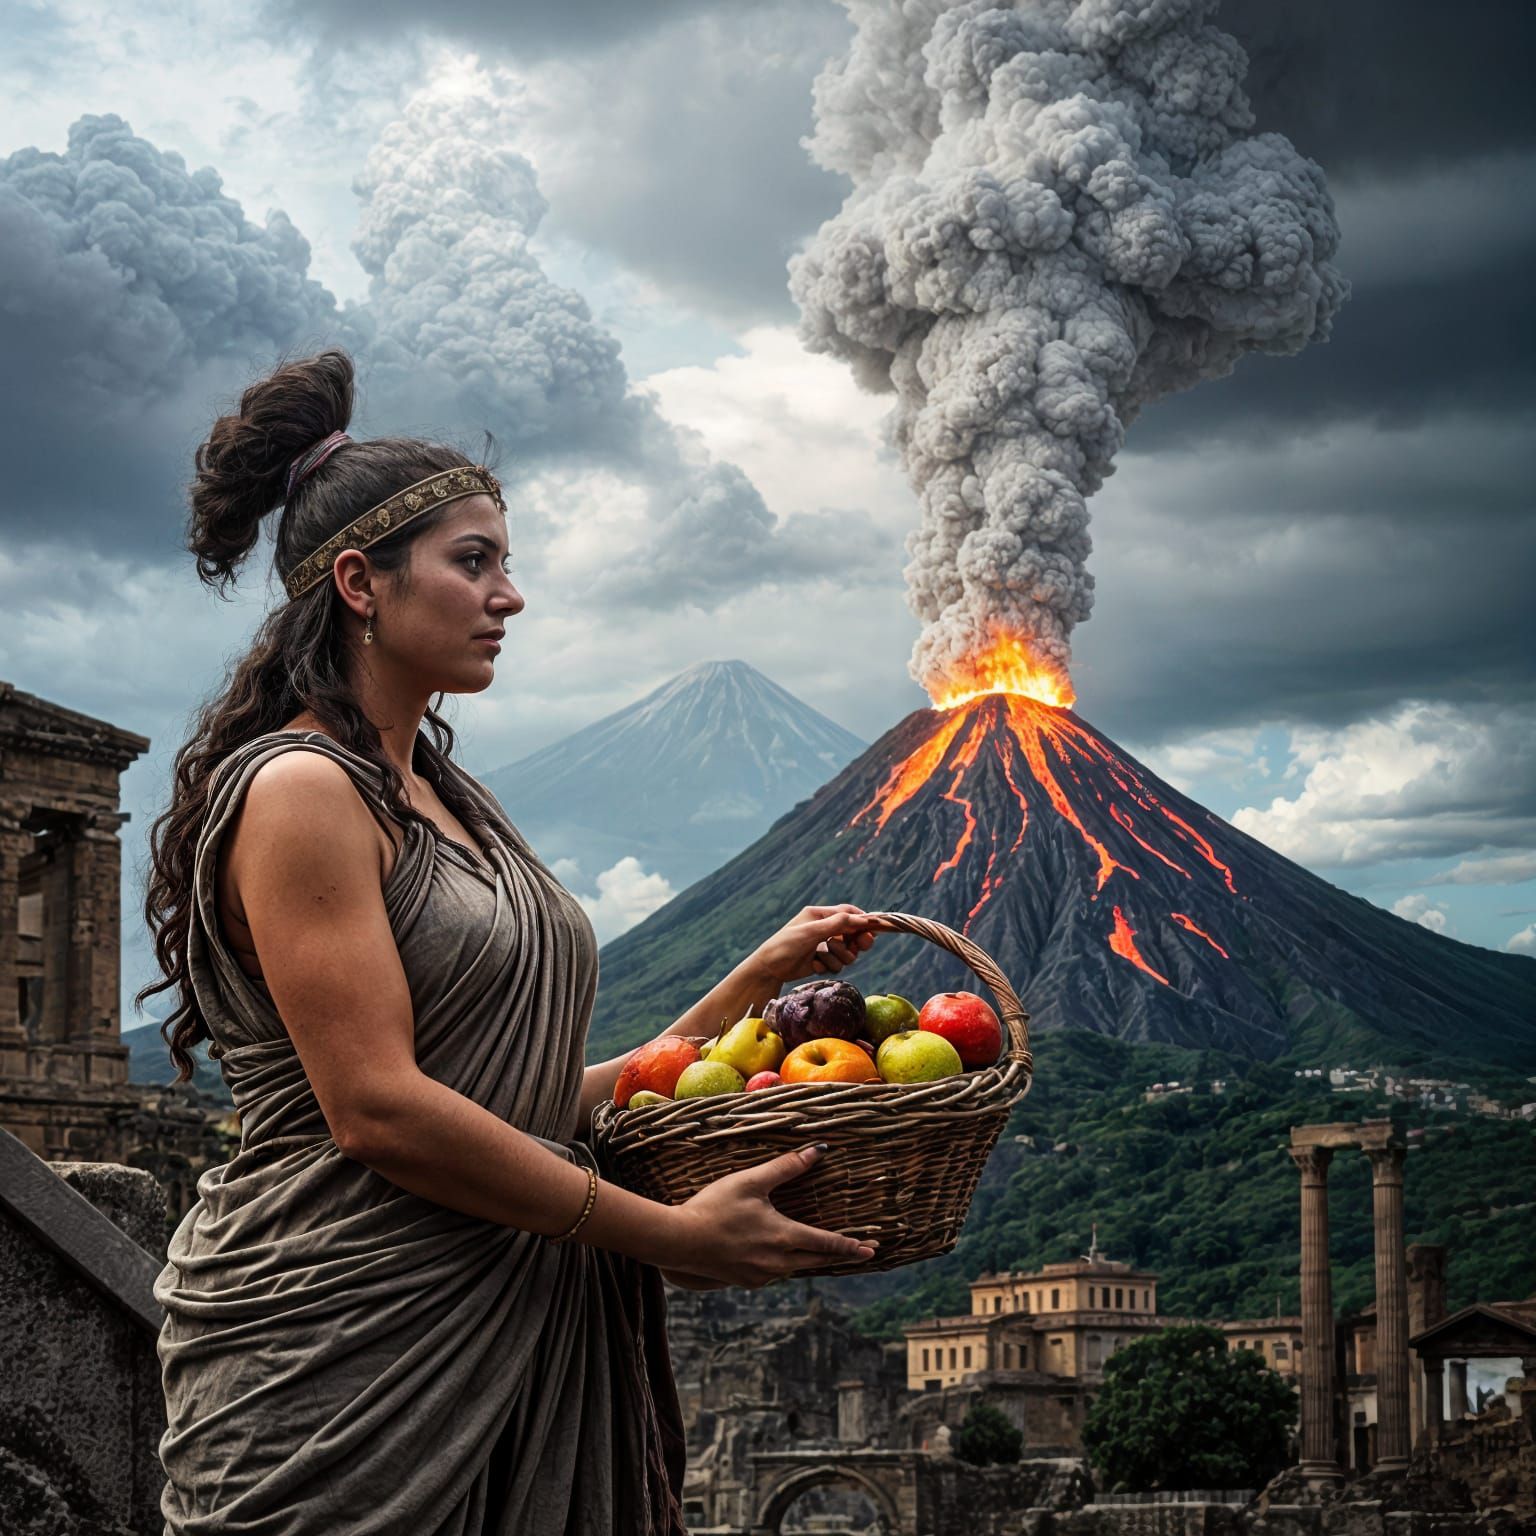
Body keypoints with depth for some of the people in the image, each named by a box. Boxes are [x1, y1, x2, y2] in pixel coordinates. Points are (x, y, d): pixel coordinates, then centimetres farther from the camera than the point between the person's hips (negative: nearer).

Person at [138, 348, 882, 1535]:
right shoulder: (298, 790, -9)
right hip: (345, 1353, -8)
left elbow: (542, 1098, 13)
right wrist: (670, 1235, -16)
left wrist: (759, 980, 8)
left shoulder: (453, 802, 18)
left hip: (515, 1341, 8)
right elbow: (378, 1109, -18)